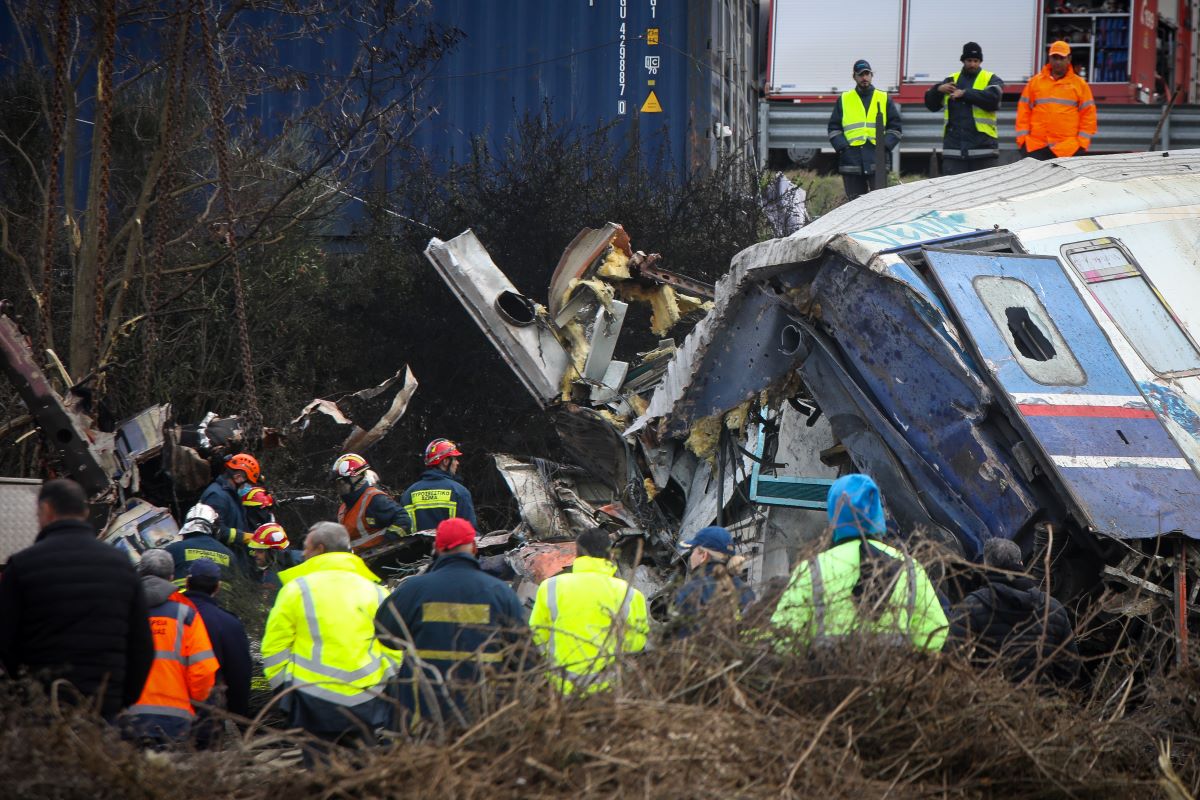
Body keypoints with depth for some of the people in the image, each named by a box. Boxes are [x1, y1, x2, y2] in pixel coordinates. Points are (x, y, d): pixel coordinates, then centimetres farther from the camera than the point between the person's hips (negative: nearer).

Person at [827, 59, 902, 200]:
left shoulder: (884, 99, 13)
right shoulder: (844, 100, 14)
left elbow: (895, 128, 13)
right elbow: (834, 128, 12)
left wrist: (885, 146, -4)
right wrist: (842, 146, -4)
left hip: (877, 161, -1)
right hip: (852, 160, 1)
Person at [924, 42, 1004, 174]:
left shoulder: (991, 80, 7)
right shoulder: (952, 80, 17)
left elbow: (992, 99, -15)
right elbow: (931, 104, 15)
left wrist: (965, 94, -15)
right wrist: (938, 89, -6)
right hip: (954, 147, 2)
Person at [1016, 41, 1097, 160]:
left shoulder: (1080, 84, 8)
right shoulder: (1035, 82, 12)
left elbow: (1088, 115, 6)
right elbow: (1024, 111, 12)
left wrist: (1082, 143, -2)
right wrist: (1022, 139, 4)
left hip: (1068, 150, -2)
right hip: (1036, 148, 2)